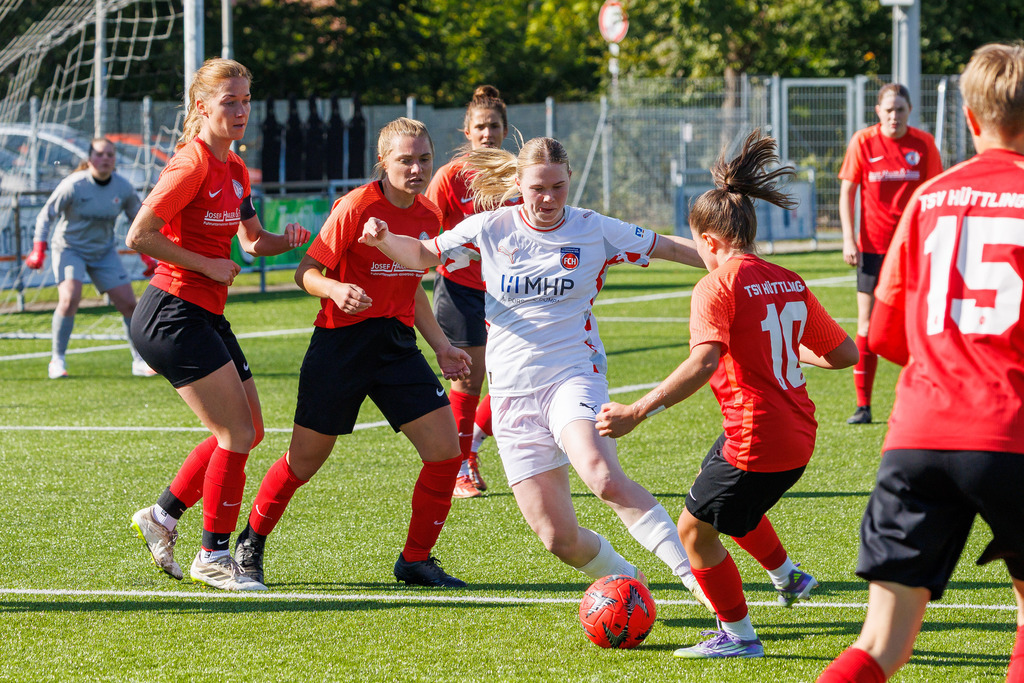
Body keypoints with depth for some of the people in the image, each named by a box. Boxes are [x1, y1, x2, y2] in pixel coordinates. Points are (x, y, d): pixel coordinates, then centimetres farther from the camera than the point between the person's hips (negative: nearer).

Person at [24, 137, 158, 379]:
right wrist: (38, 250, -17)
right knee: (70, 298, -25)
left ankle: (139, 361, 13)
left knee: (128, 303, -3)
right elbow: (46, 215, -9)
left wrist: (146, 256, 5)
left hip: (104, 251, 4)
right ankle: (57, 360, -12)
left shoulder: (124, 188, -7)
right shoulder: (73, 185, -19)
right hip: (69, 248, -4)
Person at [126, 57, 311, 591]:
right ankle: (212, 557, 2)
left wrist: (286, 240, -2)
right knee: (238, 434, -10)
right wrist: (208, 265, -16)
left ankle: (162, 516, 23)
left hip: (206, 317, 10)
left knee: (248, 430, 11)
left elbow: (253, 241, 21)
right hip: (172, 315, -10)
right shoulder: (192, 164, -16)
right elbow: (139, 236, -19)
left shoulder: (234, 168, 12)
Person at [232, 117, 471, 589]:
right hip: (342, 340, -5)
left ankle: (416, 560, 8)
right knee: (306, 459, 2)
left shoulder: (428, 218, 8)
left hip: (397, 345, 5)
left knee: (445, 449, -7)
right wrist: (335, 290, -30)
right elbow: (306, 273, -10)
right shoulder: (356, 207, -13)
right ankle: (252, 542, 25)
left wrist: (441, 347, 17)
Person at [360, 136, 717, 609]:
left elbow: (669, 248, 14)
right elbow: (424, 255, 17)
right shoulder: (491, 228, 5)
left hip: (574, 373, -2)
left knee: (602, 476, -35)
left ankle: (692, 574, -34)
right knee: (558, 536, -6)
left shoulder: (594, 230, 2)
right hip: (512, 389, 2)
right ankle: (625, 580, 23)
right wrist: (383, 239, -3)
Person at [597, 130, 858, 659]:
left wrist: (636, 413, -32)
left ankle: (738, 635, 15)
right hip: (798, 438, 8)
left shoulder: (717, 287, -13)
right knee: (725, 503, 32)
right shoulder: (790, 283, 9)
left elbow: (704, 361, -30)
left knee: (695, 529, 8)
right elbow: (845, 353, 13)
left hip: (754, 437, -8)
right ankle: (787, 576, 41)